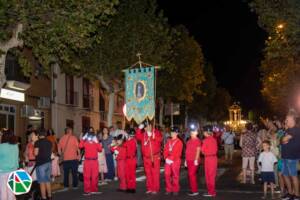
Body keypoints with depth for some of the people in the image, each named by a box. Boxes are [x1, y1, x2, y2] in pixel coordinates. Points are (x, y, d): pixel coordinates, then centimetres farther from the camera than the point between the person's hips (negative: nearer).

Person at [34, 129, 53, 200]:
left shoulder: (38, 142, -11)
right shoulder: (49, 142, 9)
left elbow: (36, 153, -15)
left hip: (41, 163, -6)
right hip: (48, 162, 6)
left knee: (42, 182, -1)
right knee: (48, 180, 15)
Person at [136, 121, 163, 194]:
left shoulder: (156, 132, -1)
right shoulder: (143, 134, 11)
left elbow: (160, 139, -18)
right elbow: (137, 137, -4)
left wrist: (151, 135, -24)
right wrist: (139, 128, -12)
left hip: (155, 157, -4)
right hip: (146, 157, 4)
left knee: (155, 173, -2)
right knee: (148, 173, 9)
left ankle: (155, 189, 3)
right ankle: (149, 188, 17)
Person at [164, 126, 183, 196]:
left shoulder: (179, 142, -3)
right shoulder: (168, 141, 14)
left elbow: (178, 153, -10)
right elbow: (165, 150, 10)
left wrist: (171, 159, -15)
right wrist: (166, 158, -6)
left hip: (175, 161, -5)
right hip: (168, 161, 5)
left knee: (175, 176, 0)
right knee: (167, 175, 2)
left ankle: (175, 190, 7)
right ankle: (168, 190, 11)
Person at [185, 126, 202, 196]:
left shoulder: (197, 140, -9)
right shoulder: (189, 141, 15)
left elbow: (198, 150, -16)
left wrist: (196, 160, -22)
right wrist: (186, 160, 17)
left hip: (194, 161, -8)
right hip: (189, 160, 8)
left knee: (192, 174, -11)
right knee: (190, 175, 9)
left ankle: (195, 191, -6)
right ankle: (192, 189, 16)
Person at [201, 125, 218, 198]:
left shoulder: (206, 140, -15)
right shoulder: (214, 139, 6)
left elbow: (202, 150, -9)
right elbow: (216, 149, 13)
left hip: (208, 158, -7)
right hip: (214, 157, 7)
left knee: (209, 175, 2)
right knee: (212, 175, 14)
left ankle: (211, 192, 6)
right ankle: (212, 191, 22)